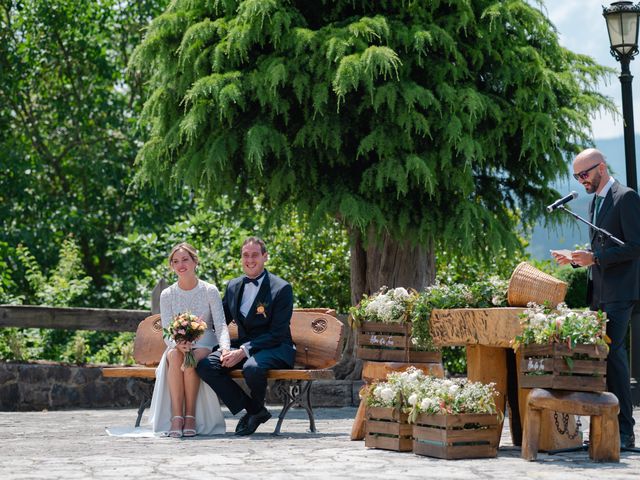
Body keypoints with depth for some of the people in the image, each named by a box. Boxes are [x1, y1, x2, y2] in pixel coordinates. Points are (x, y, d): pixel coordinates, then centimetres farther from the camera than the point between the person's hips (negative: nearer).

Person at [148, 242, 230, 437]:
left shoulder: (210, 291, 0)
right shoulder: (167, 295, 4)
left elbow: (221, 325, -8)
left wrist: (225, 347, -29)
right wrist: (177, 343, -27)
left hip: (204, 346, -1)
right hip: (177, 345, 1)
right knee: (174, 356, -35)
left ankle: (191, 415, -28)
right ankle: (176, 416, -36)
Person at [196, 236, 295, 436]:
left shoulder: (281, 288, -8)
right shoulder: (233, 286, 11)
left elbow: (277, 334, -13)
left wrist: (243, 351, -22)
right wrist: (224, 348, -6)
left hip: (275, 349, -6)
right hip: (242, 347, 6)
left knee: (252, 367, -38)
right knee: (204, 365, -19)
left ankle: (256, 408, -3)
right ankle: (254, 411, -9)